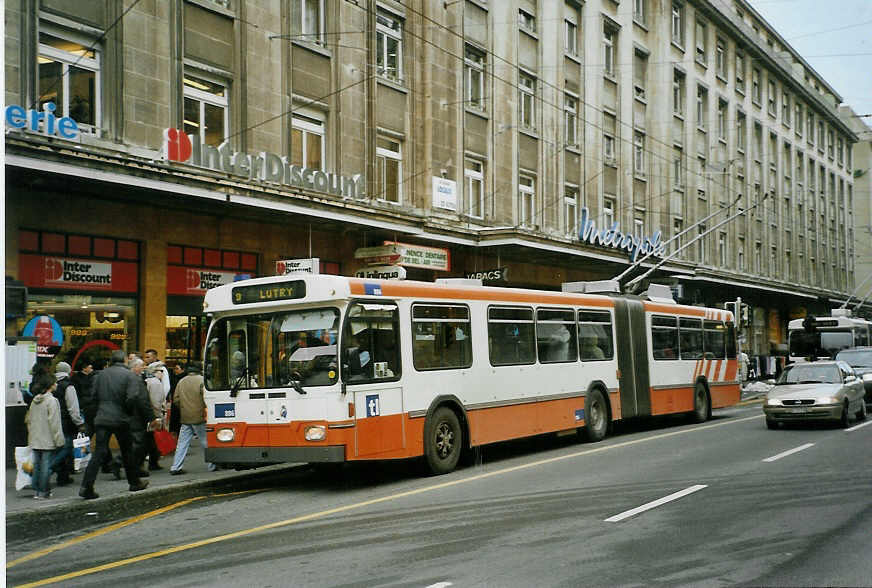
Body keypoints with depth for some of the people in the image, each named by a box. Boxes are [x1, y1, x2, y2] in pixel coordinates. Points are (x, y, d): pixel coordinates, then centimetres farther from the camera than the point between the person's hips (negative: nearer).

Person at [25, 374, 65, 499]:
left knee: (36, 464, 12)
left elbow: (28, 420, 15)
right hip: (47, 440, -7)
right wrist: (58, 440, -12)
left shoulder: (34, 401, 9)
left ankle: (37, 490, 17)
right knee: (46, 465, -1)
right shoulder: (52, 401, -13)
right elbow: (54, 423, -16)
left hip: (35, 440, 7)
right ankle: (43, 491, 1)